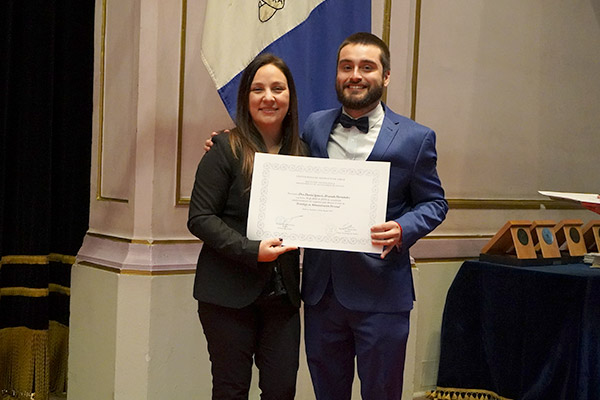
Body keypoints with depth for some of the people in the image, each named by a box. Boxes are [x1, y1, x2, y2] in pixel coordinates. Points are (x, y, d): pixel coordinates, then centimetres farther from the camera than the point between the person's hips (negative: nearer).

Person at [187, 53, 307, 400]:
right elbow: (200, 219, -10)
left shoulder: (300, 153, 10)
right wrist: (251, 250, -21)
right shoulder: (226, 149, -5)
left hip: (282, 293, 4)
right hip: (229, 293, -4)